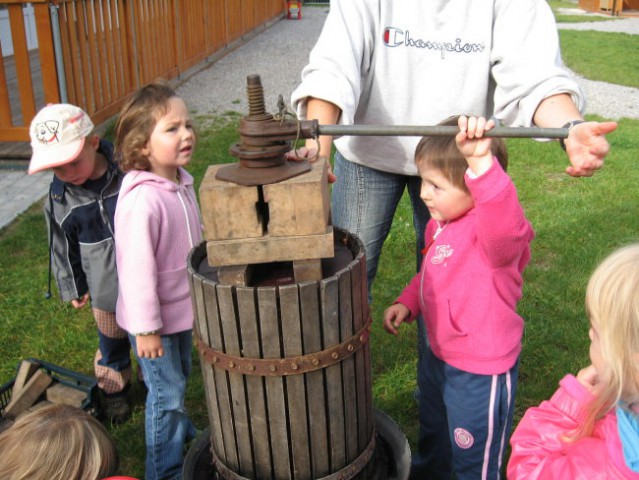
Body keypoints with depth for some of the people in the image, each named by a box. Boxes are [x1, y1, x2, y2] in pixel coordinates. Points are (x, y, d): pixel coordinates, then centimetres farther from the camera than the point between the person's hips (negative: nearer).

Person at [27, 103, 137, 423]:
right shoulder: (60, 197, -12)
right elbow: (63, 247, 2)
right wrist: (74, 289, 9)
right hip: (106, 288, 1)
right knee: (112, 340, 20)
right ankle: (113, 389, 45)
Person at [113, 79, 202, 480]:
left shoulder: (181, 181, -3)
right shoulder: (142, 200, -31)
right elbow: (136, 268, -27)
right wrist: (146, 328, -20)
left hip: (183, 307, 8)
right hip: (156, 318, -8)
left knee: (181, 377, 27)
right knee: (167, 391, 6)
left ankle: (182, 431, 53)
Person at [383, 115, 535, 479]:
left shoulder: (493, 231, -31)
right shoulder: (443, 224, -3)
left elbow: (504, 221, -58)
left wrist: (481, 161, -70)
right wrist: (406, 303, 2)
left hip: (481, 373, -9)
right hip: (439, 355, 9)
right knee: (432, 436, 36)